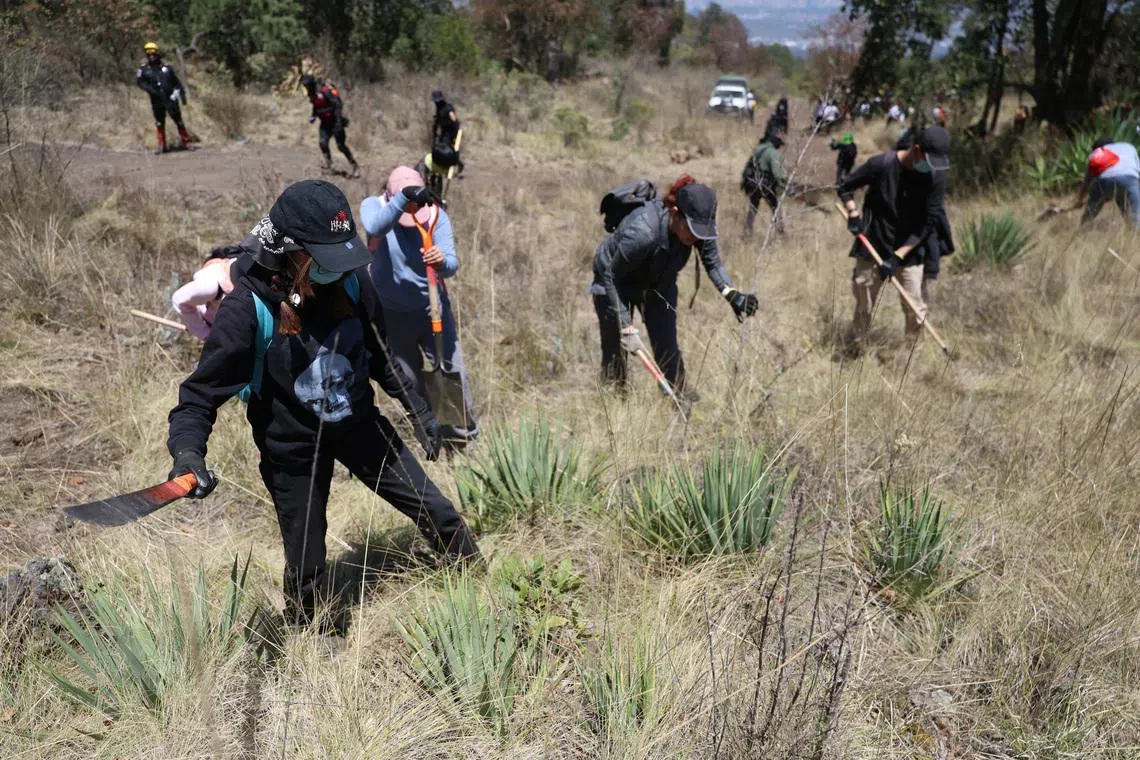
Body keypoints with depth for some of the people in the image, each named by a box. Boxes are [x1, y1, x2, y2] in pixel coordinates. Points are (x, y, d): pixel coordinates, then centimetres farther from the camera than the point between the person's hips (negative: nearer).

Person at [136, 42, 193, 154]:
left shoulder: (167, 68, 7)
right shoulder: (144, 68, 2)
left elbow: (177, 82, 13)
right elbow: (138, 80, -10)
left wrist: (182, 94, 10)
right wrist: (150, 89, -20)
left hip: (170, 99, 0)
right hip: (156, 101, 0)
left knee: (178, 121, 1)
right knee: (159, 123, 6)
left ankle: (186, 142, 9)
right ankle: (162, 146, 13)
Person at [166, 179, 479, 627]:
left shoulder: (346, 282, -11)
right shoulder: (249, 308, -25)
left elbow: (378, 354, 7)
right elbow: (202, 393, -21)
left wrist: (419, 410, 10)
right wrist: (187, 452, -39)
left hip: (359, 425, 4)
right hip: (294, 448, -4)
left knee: (435, 511, 10)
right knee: (307, 565, 7)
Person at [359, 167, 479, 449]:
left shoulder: (436, 214, -11)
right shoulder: (373, 206, -14)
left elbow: (452, 264, -20)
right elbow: (374, 228, -40)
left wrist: (442, 261, -44)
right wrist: (404, 198, -53)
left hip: (433, 308, 0)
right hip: (392, 314, 0)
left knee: (454, 374, -5)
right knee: (412, 386, 9)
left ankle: (465, 441, 10)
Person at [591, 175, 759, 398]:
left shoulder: (698, 223, -26)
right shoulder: (642, 232, -42)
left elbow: (712, 262, -9)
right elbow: (611, 278, -29)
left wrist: (731, 294, -28)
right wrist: (626, 326, -28)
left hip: (659, 282, 5)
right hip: (615, 282, -4)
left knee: (667, 348, -2)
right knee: (615, 351, -1)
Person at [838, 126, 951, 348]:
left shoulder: (936, 176, -11)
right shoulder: (881, 164, -15)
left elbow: (930, 223, -9)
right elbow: (844, 187, 1)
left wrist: (898, 256, -15)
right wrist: (853, 213, -16)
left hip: (909, 253, 1)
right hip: (872, 248, -1)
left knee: (915, 311, -1)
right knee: (864, 307, 9)